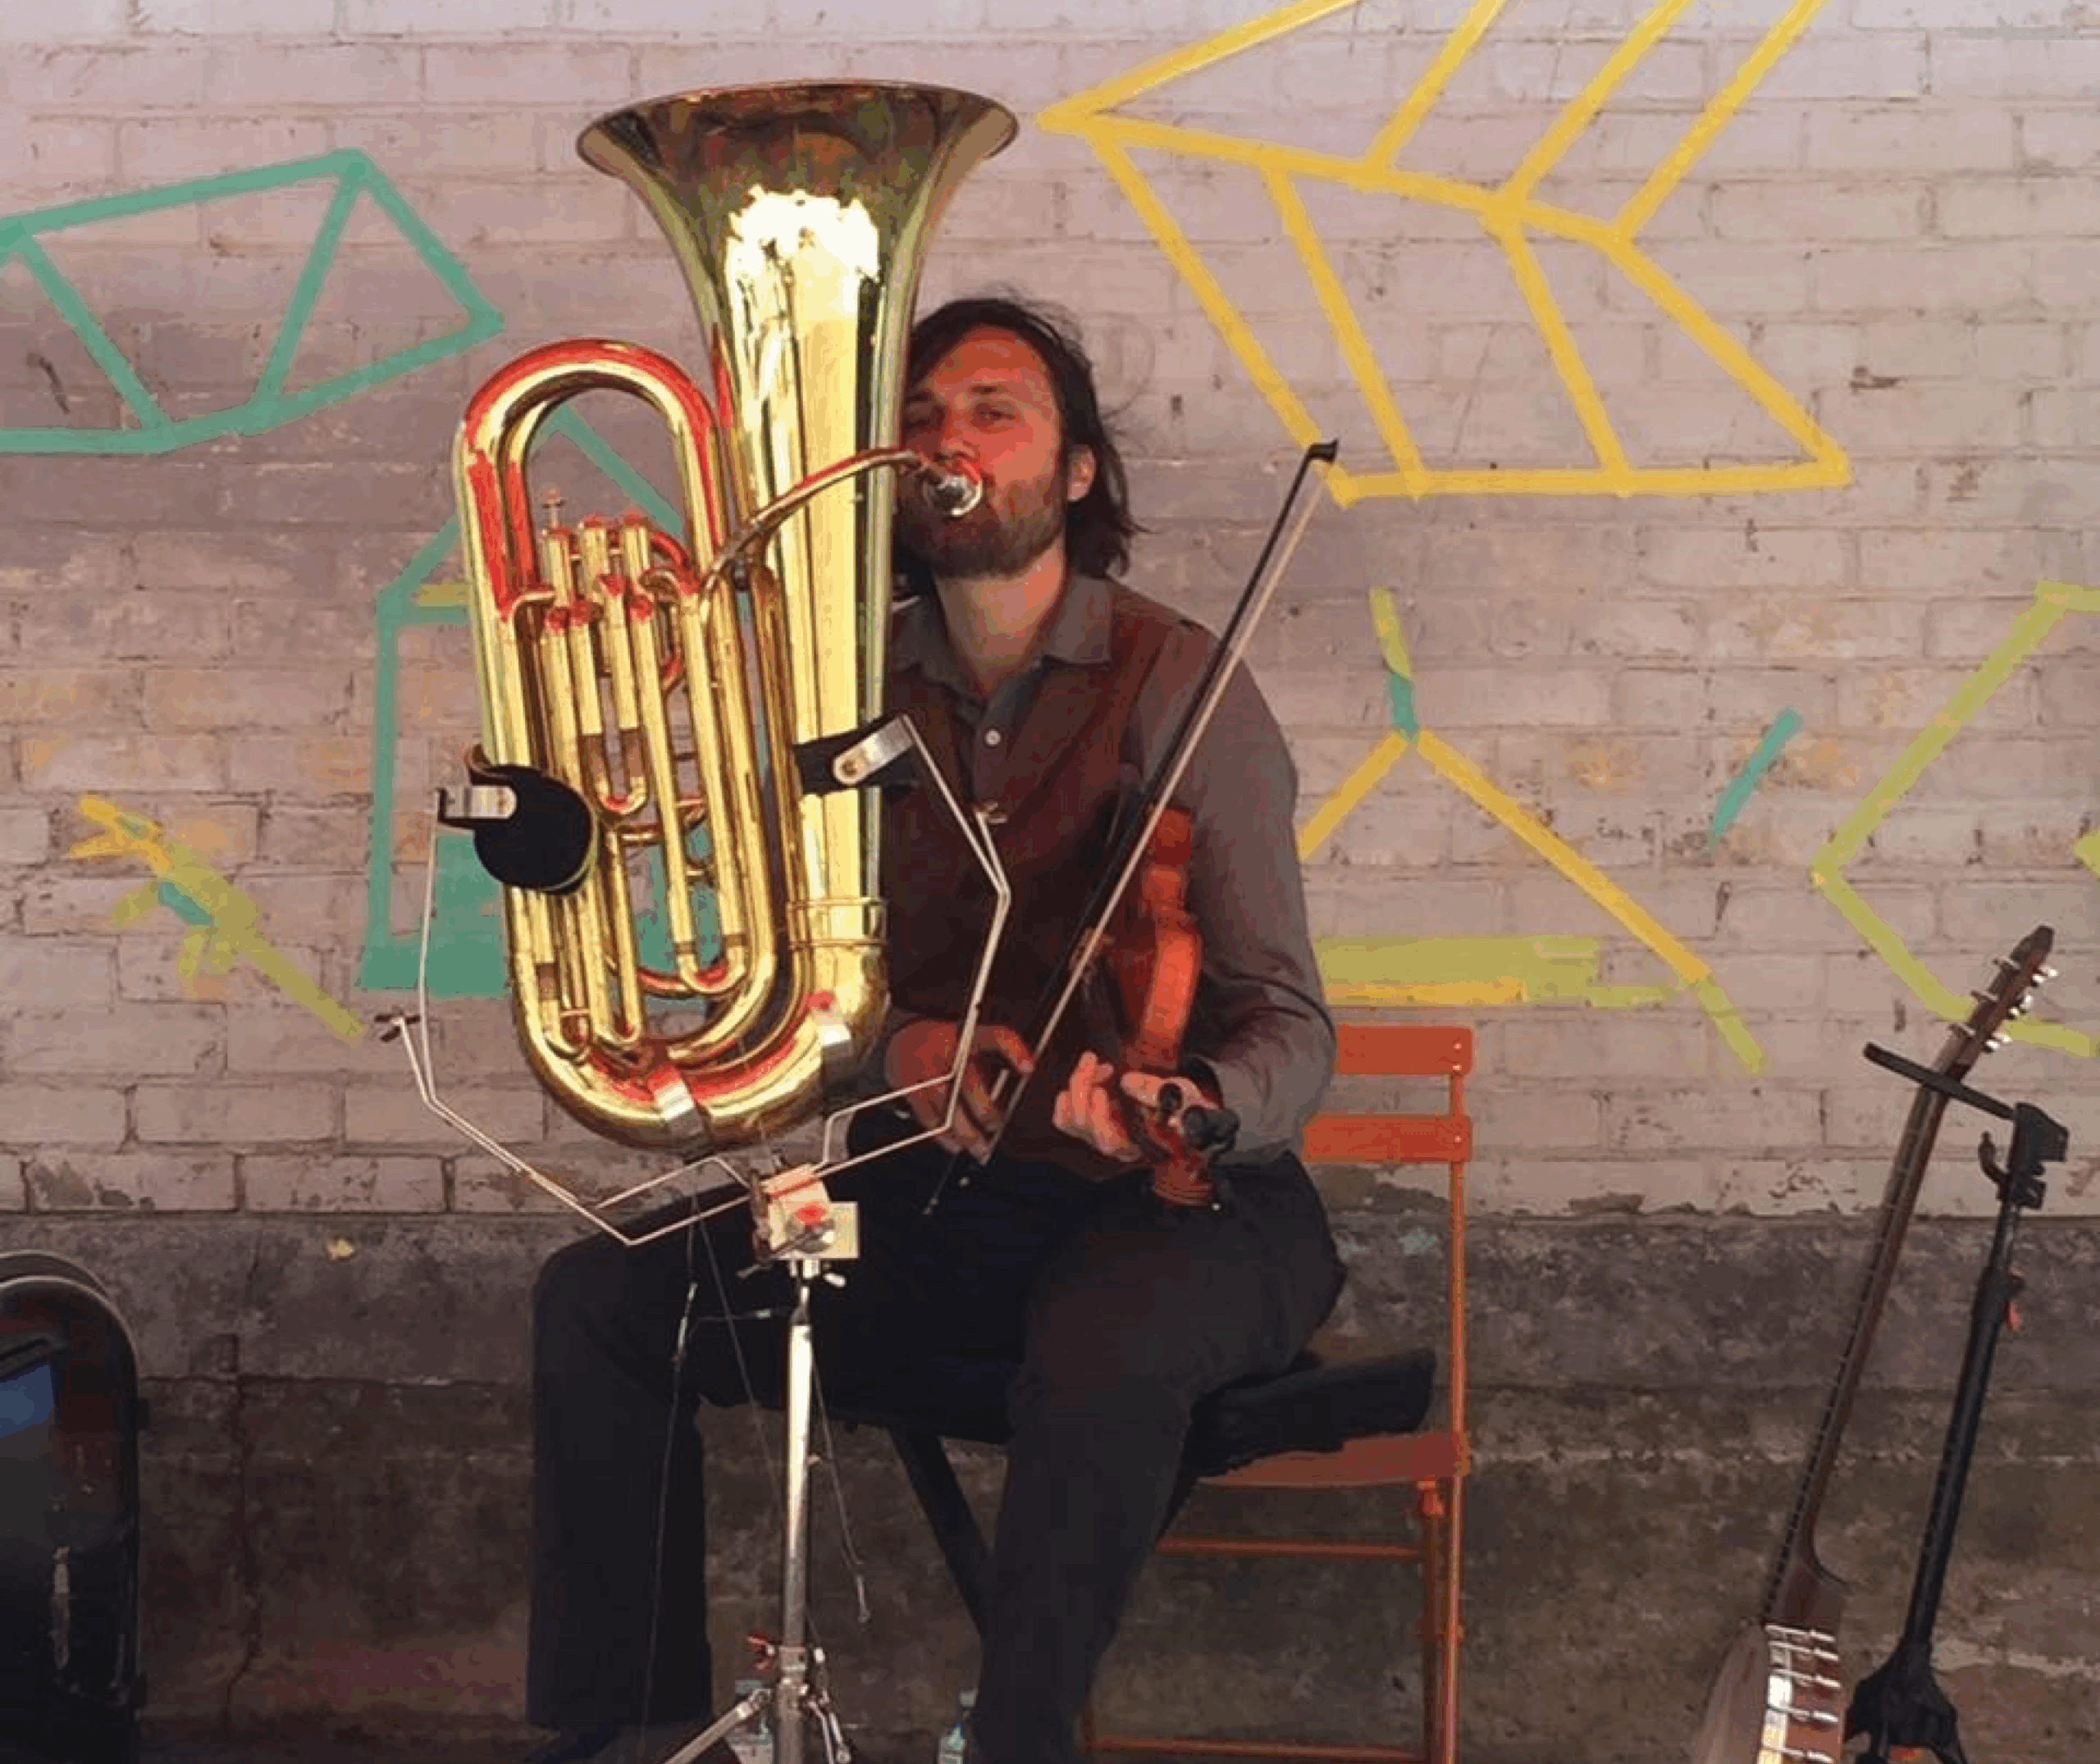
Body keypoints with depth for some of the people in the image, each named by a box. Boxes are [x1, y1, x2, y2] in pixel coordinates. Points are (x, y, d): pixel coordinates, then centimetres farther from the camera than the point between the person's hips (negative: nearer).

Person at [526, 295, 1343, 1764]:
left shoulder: (1173, 683, -9)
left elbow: (1286, 1023, -14)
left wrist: (1190, 1108, -37)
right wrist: (894, 1046, -18)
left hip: (1177, 1206, -5)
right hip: (941, 1201, 5)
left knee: (1102, 1341, -38)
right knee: (601, 1299, -8)